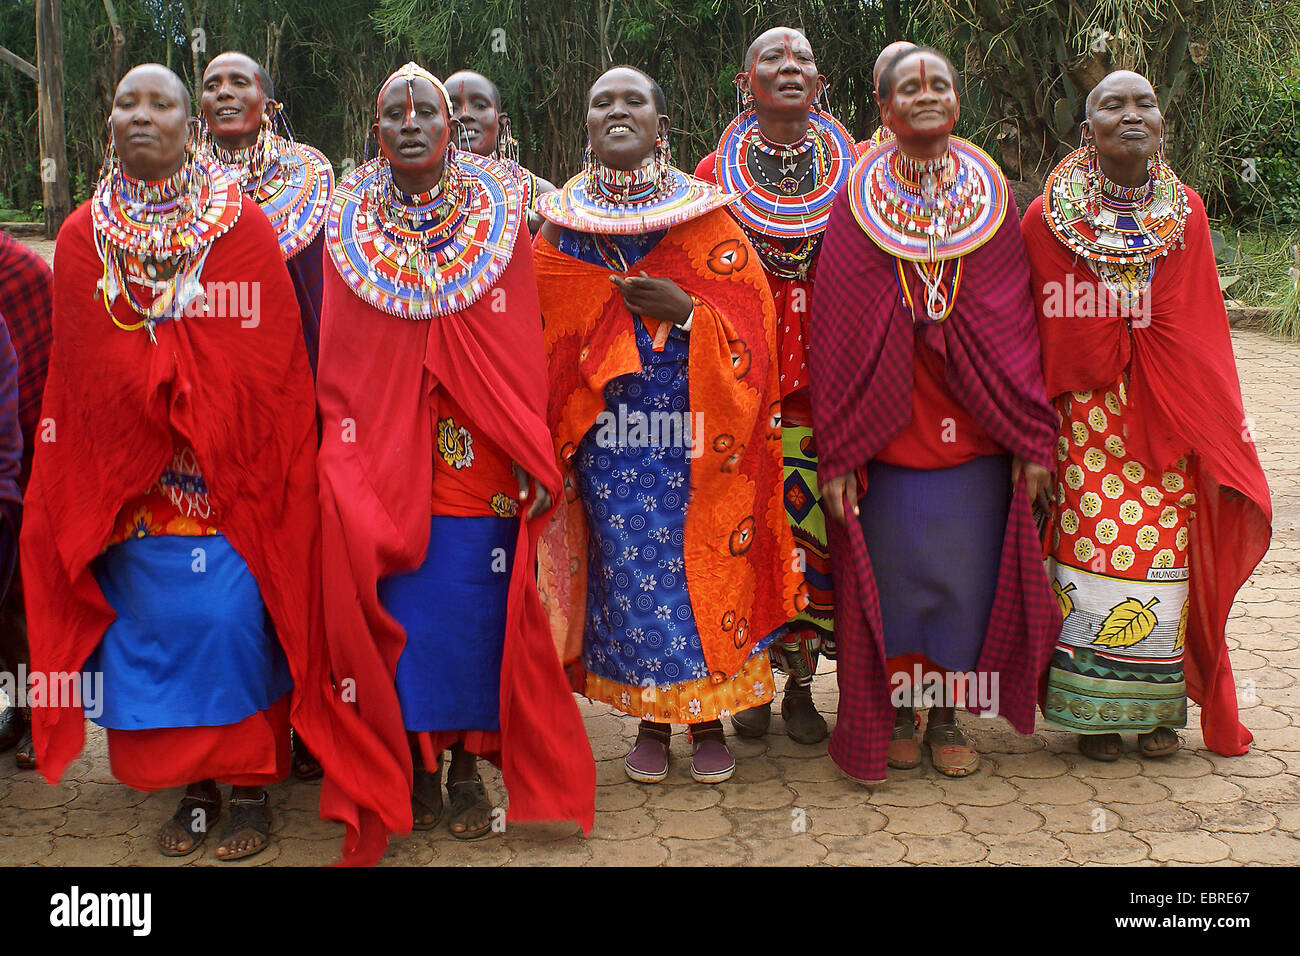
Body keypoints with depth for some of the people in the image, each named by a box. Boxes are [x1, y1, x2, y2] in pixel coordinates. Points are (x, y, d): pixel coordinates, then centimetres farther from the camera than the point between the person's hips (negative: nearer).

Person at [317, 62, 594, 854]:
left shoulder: (497, 214, 4)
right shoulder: (351, 223, 7)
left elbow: (524, 343, 1)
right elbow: (337, 358, 8)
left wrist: (531, 455, -5)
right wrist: (343, 455, 1)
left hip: (480, 458, -1)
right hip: (381, 459, 1)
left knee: (474, 609, 1)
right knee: (397, 609, 2)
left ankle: (469, 764, 16)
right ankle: (412, 764, 18)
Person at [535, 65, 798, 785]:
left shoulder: (707, 219, 0)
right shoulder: (560, 227, 6)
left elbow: (751, 327, -3)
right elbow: (544, 342, 11)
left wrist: (686, 312, -20)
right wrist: (555, 442, 5)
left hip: (696, 438, -1)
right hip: (609, 440, 2)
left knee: (703, 564, 2)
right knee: (628, 569, 4)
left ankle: (710, 717, 17)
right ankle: (650, 717, 20)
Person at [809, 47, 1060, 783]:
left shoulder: (991, 196, 5)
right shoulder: (858, 200, 0)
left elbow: (1018, 321, 3)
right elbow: (836, 326, -3)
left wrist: (1033, 437, -1)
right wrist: (837, 451, -8)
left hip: (974, 429, 2)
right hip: (887, 428, -1)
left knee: (967, 573, 7)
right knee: (892, 572, 6)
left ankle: (949, 714, 24)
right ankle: (899, 712, 25)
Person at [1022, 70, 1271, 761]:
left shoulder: (1186, 212, 8)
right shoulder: (1049, 217, 0)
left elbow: (1201, 329, 9)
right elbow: (1031, 329, 0)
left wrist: (1217, 419, 4)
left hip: (1170, 414, 2)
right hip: (1088, 414, -2)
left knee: (1165, 548, 2)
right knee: (1091, 545, -4)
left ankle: (1158, 709, 16)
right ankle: (1093, 710, 10)